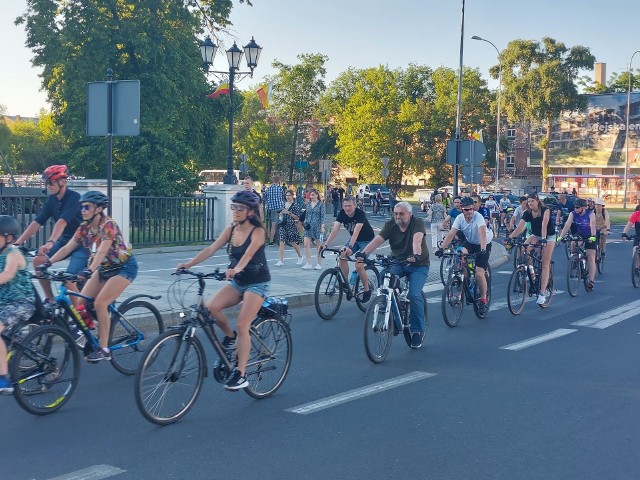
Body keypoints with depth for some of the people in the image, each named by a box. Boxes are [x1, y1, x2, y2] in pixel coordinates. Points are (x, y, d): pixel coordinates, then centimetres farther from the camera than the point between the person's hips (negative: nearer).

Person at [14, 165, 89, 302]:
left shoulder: (74, 198, -22)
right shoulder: (52, 199, 0)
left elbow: (62, 222, -37)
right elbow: (37, 222, -4)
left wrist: (50, 243, -50)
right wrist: (18, 242, -13)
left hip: (81, 243, -8)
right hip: (64, 241, 8)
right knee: (38, 261, -6)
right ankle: (49, 298, 8)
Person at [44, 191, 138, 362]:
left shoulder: (108, 225, -23)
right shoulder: (85, 227, -2)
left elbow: (102, 251, -36)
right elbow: (68, 247, -7)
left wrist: (89, 270, -50)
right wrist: (48, 262, -19)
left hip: (124, 267, -7)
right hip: (105, 268, 8)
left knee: (100, 303, -20)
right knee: (82, 303, -4)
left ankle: (104, 349, -12)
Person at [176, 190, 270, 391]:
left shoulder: (258, 232, -15)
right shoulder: (231, 230, 2)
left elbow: (248, 254, -33)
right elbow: (211, 249, -7)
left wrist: (236, 269, -52)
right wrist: (189, 264, -20)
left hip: (257, 283, -6)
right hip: (237, 282, 6)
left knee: (242, 326, -16)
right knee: (211, 307, -19)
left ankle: (240, 375, -7)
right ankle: (230, 337, 9)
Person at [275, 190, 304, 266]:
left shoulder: (295, 205, -5)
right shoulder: (284, 203, 10)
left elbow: (297, 217, -8)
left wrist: (289, 213, -17)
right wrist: (281, 213, -2)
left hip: (291, 226, -4)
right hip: (283, 225, 4)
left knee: (293, 243, 6)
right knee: (281, 242, -4)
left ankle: (300, 257, 29)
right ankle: (281, 260, -2)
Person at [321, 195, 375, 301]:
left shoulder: (360, 213, -29)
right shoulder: (342, 214, -14)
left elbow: (356, 232, -41)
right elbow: (334, 230, -22)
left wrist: (350, 247, -54)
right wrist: (325, 244, -36)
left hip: (367, 240, -6)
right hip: (354, 239, 6)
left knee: (359, 266, -17)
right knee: (342, 256, -15)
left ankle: (367, 291, 1)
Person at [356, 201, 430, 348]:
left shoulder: (417, 223, -13)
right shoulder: (390, 225, -4)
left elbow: (417, 240, -33)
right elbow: (378, 239, -19)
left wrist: (416, 255, -53)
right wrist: (363, 253, -36)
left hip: (418, 265, -3)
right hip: (398, 263, 3)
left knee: (414, 295, -21)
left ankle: (417, 330, -3)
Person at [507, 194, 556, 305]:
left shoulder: (545, 210, -21)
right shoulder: (527, 213, -10)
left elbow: (544, 224, -36)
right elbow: (520, 227, -19)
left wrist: (543, 238, -51)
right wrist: (510, 237, -34)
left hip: (549, 236, -4)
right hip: (535, 235, 4)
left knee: (545, 264, -8)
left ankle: (542, 294, -12)